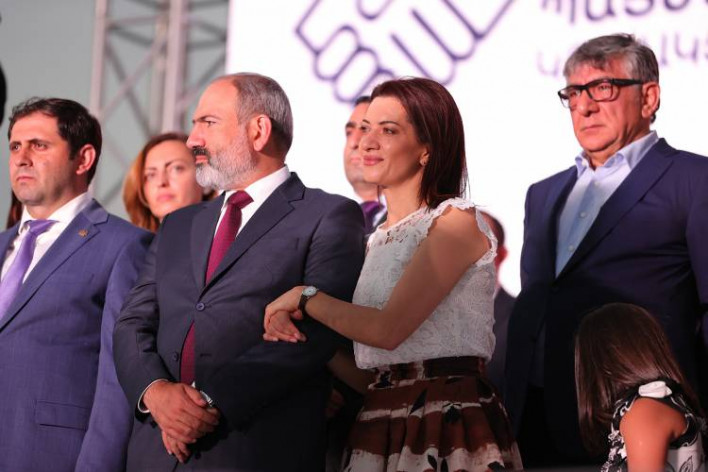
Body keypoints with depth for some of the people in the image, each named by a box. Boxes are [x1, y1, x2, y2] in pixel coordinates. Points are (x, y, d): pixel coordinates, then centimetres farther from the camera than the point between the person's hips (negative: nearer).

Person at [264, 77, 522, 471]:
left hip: (449, 423, -7)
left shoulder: (456, 221, -9)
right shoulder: (380, 239, 15)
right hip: (381, 421, 7)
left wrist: (306, 298, -5)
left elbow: (388, 329, -18)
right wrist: (292, 327, -1)